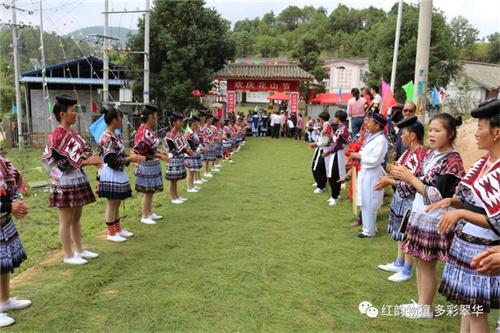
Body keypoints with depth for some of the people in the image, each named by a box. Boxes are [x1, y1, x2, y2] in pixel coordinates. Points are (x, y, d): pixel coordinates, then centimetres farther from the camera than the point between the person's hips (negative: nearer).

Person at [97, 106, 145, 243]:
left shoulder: (114, 136, 10)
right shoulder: (107, 138, -19)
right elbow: (112, 161, -22)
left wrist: (134, 157, 1)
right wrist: (130, 158, -17)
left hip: (118, 174, 10)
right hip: (110, 175, -9)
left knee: (116, 203, 16)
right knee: (111, 204, 1)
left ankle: (118, 229, 28)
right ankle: (111, 233, 12)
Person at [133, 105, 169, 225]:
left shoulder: (148, 130, 7)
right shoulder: (144, 132, -22)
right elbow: (144, 152, -23)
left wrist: (160, 152, 8)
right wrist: (160, 156, -18)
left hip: (153, 165, 9)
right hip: (147, 166, -9)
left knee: (151, 191, 17)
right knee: (148, 191, 0)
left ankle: (150, 213, 29)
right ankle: (144, 216, 12)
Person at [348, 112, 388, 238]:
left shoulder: (380, 140, -19)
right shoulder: (371, 137, 9)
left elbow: (374, 160, -23)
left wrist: (358, 156, -16)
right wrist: (356, 156, -2)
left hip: (372, 174, -9)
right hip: (365, 172, 9)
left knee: (369, 203, 1)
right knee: (365, 202, 17)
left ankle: (369, 231, 13)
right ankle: (368, 226, 31)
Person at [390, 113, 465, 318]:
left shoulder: (452, 161, -16)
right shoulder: (431, 153, 8)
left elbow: (437, 196, -22)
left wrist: (410, 178, -22)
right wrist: (404, 176, -1)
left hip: (433, 220, -8)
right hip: (420, 215, 8)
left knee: (427, 265, 5)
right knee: (419, 261, 16)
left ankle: (425, 308, 21)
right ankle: (421, 302, 30)